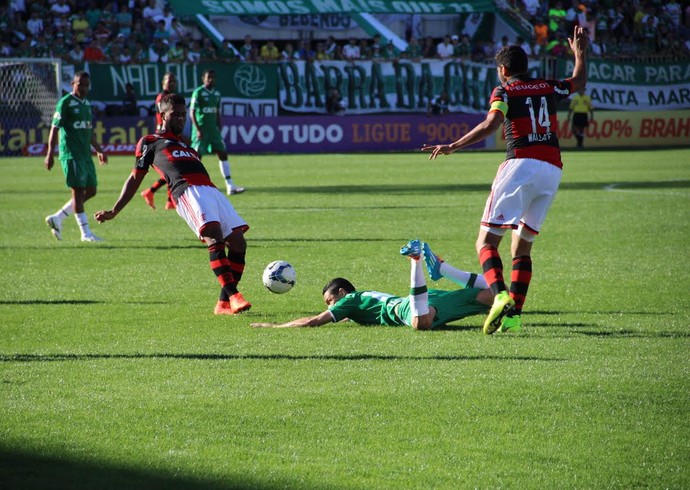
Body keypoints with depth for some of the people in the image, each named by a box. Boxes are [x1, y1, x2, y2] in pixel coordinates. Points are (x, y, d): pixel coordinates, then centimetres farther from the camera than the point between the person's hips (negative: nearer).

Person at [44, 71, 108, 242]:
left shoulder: (87, 103, 16)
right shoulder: (65, 103, -7)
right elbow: (55, 128, -10)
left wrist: (99, 150, 27)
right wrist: (50, 153, -15)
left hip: (86, 155, 9)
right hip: (71, 155, -9)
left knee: (90, 191, 8)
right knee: (78, 191, -7)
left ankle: (57, 218, 16)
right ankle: (86, 233, -4)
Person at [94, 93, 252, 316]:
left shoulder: (185, 144, 36)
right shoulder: (150, 142, 19)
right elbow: (135, 178, 21)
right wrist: (114, 212, 20)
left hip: (211, 191, 7)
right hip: (187, 190, -7)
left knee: (238, 242, -8)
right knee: (214, 235, -28)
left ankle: (224, 303, -4)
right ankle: (233, 296, -40)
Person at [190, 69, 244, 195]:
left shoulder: (217, 94, 11)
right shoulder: (198, 92, -9)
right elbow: (192, 112, -11)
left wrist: (219, 130, 16)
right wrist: (197, 129, -19)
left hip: (213, 129, 6)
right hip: (201, 129, -6)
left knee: (223, 154, -1)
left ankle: (230, 186, -3)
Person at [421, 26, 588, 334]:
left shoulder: (505, 91, 3)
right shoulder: (548, 87, 18)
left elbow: (491, 124, -15)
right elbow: (579, 82, 39)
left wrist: (453, 147, -13)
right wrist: (580, 53, 53)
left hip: (522, 164, -6)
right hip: (552, 169, 6)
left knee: (486, 242, -5)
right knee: (522, 248, 15)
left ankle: (501, 295, -30)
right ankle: (514, 312, 2)